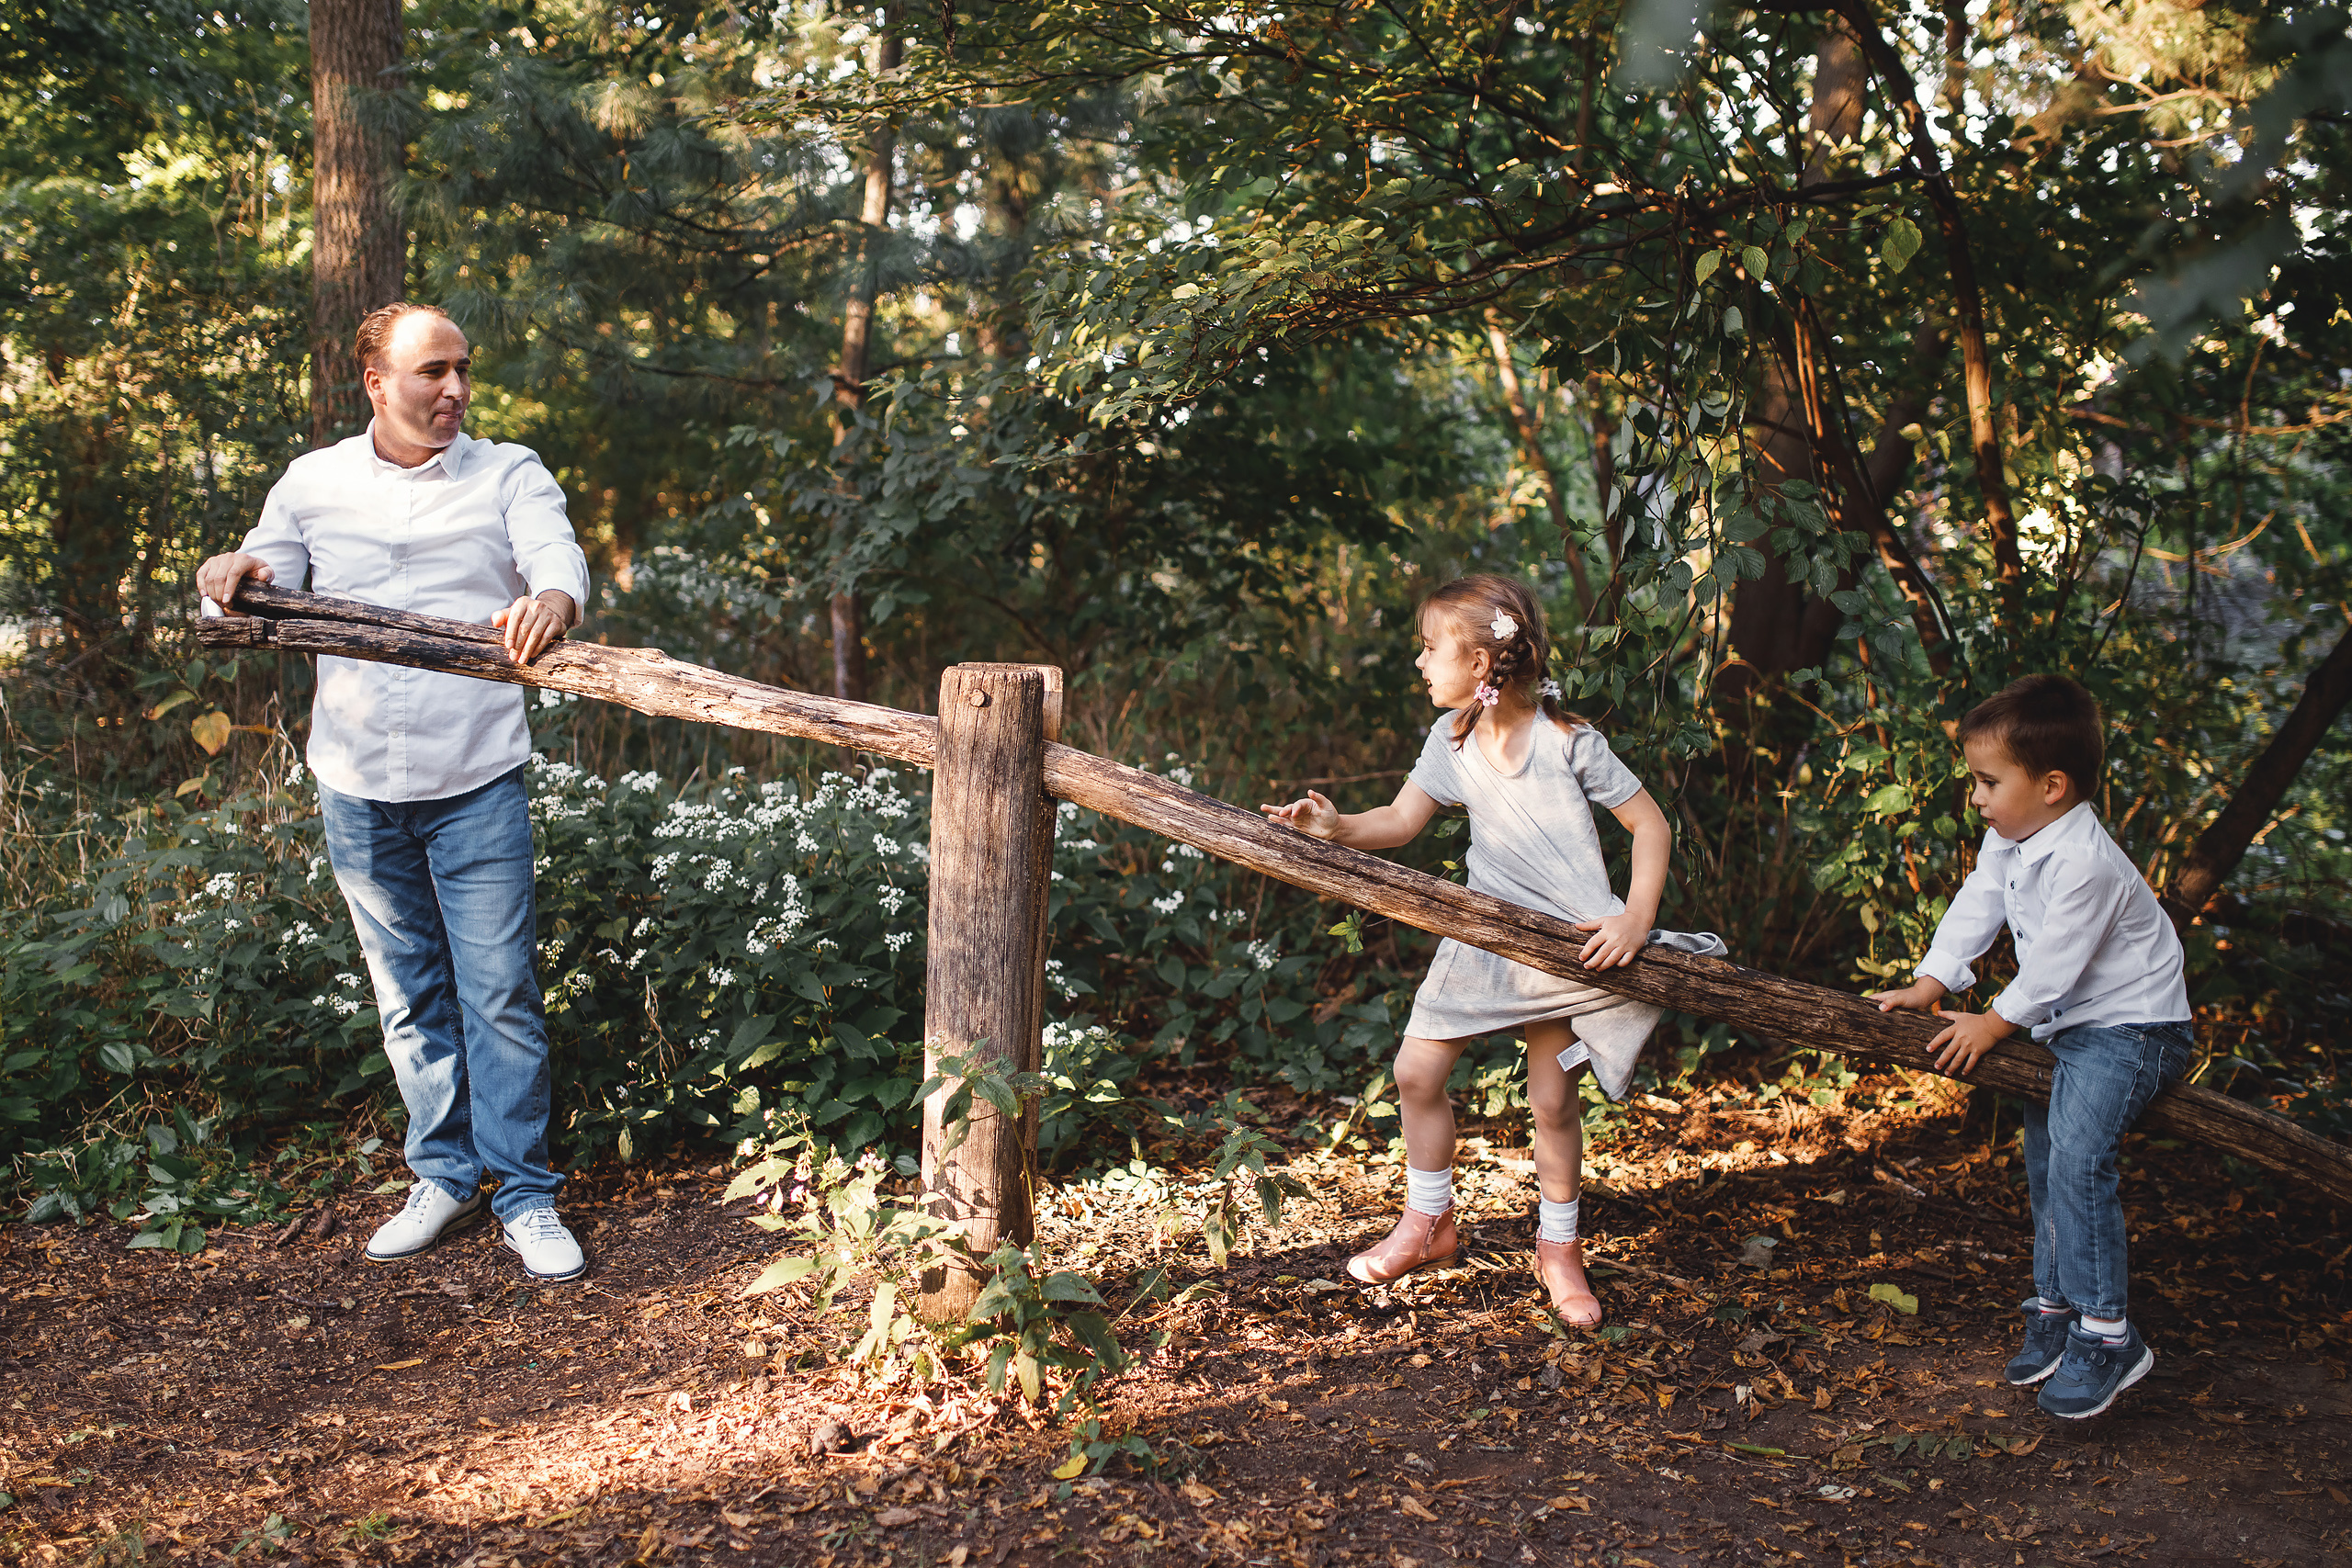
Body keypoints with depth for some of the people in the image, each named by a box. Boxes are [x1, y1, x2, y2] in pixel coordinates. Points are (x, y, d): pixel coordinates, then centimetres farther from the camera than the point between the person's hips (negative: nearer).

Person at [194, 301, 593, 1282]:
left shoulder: (509, 475, 2)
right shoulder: (313, 482, 8)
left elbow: (557, 556, -15)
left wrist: (552, 598, -40)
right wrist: (233, 574, -12)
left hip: (478, 782, -2)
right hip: (357, 786, 3)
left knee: (500, 993, -2)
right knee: (409, 995, 12)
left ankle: (525, 1196, 8)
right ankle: (445, 1177, 25)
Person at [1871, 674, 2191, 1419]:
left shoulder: (2084, 863, -29)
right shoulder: (2009, 839, 0)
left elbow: (2054, 963, -23)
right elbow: (1977, 907, 7)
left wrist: (1993, 1024, -11)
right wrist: (1931, 983, -2)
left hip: (2128, 1026, -10)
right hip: (2066, 1024, 10)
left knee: (2078, 1156, -22)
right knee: (2043, 1162, 14)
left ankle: (2107, 1334, -15)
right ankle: (2055, 1306, 28)